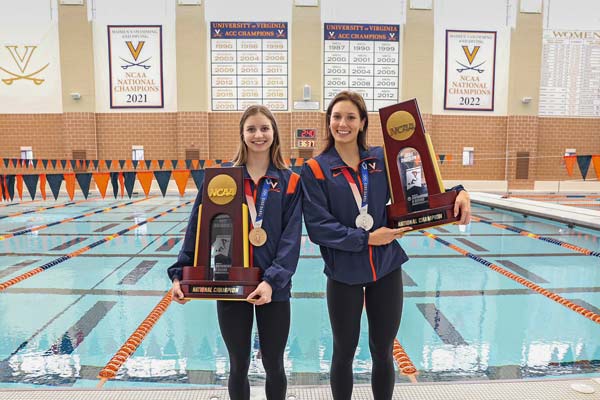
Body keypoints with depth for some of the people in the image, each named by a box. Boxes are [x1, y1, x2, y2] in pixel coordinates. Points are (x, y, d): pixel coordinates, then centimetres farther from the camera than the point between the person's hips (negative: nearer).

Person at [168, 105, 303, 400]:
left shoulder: (289, 181, -2)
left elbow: (291, 237, -9)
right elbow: (197, 228, 0)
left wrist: (272, 280, -21)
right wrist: (179, 273, -9)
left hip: (274, 288, 0)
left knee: (273, 365, 14)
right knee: (238, 366, 15)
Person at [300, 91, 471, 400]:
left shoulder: (382, 159, 2)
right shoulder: (315, 170, -6)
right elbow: (317, 226, -14)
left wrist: (457, 193, -6)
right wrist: (367, 238, -17)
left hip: (386, 269, 2)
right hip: (343, 273, -2)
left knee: (383, 352, 15)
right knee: (344, 352, 15)